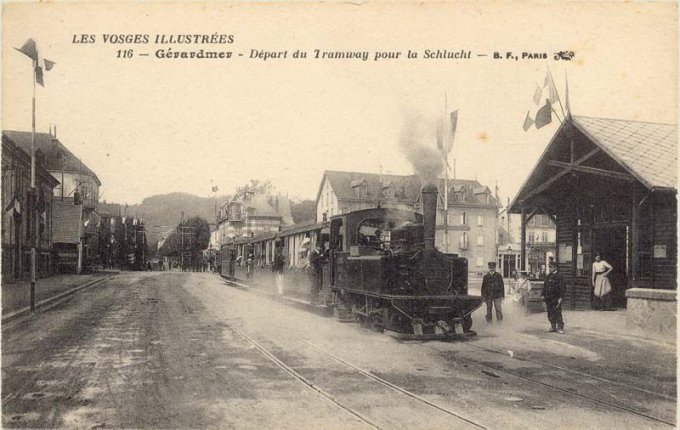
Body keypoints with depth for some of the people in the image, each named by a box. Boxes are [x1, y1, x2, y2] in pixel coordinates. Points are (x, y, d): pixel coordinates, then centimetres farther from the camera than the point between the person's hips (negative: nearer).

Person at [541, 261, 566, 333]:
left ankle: (560, 328, 5)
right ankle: (553, 327, 21)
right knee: (550, 314, 10)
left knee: (557, 313, -4)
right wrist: (542, 295, 10)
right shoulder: (548, 276, 12)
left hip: (556, 299, -6)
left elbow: (563, 288, -10)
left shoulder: (559, 277, -8)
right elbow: (545, 286, 18)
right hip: (548, 299, 6)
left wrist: (560, 298, -15)